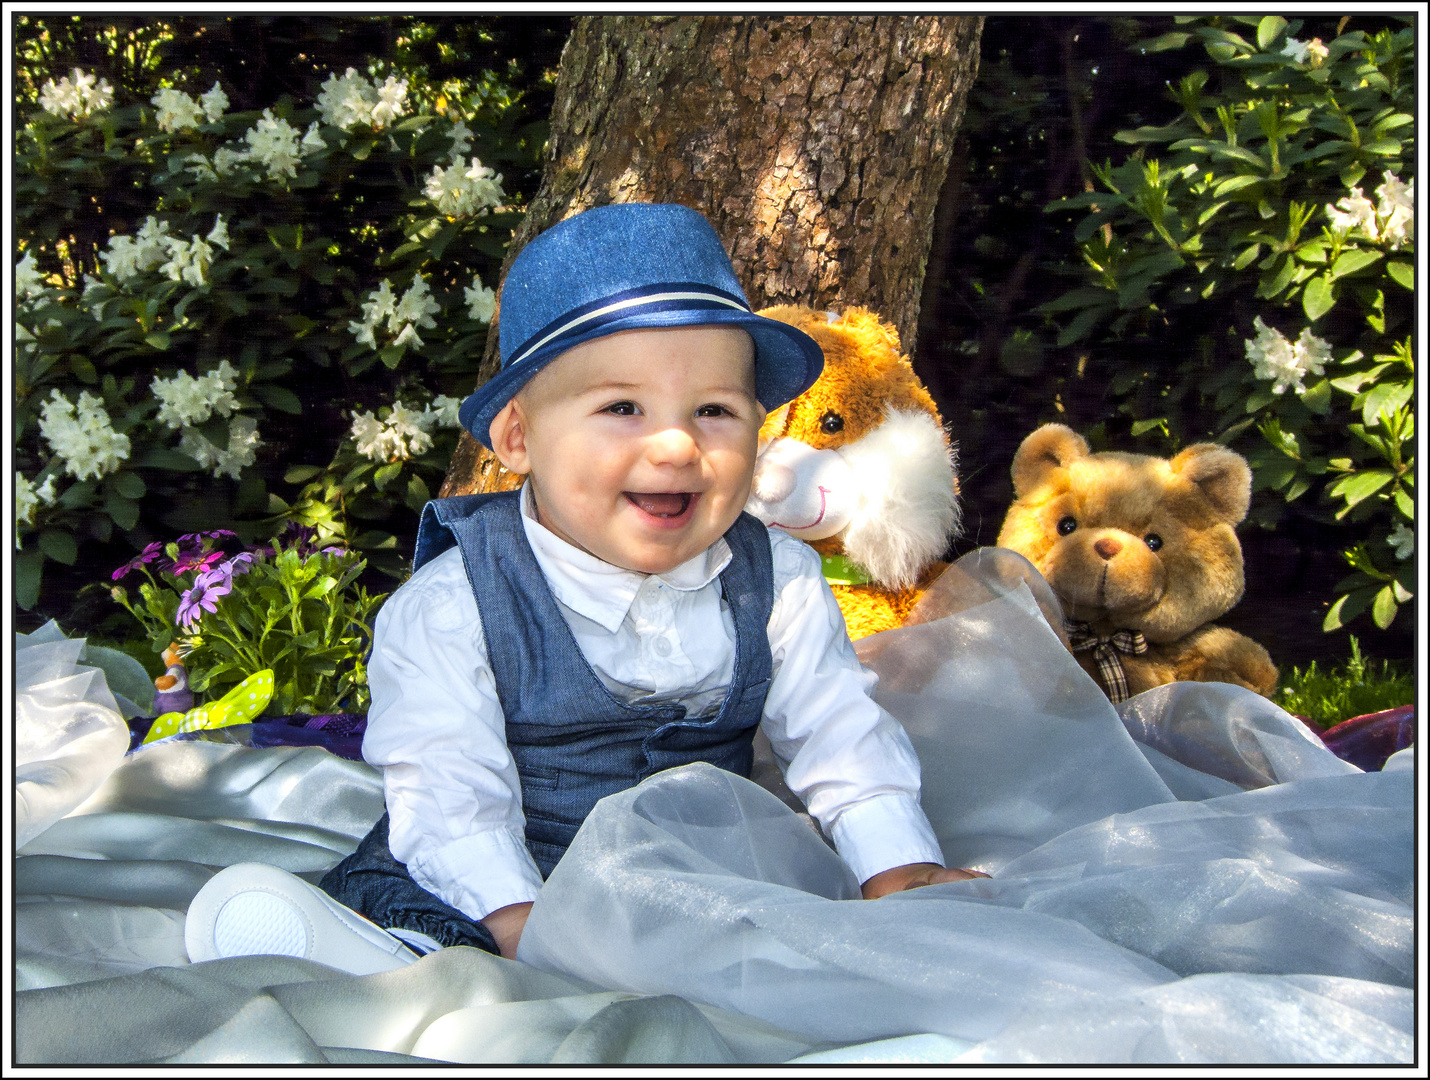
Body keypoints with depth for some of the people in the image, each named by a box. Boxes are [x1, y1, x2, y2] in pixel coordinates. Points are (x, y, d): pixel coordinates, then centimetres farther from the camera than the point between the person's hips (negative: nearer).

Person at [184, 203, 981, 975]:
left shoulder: (780, 584, -2)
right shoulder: (452, 608, -14)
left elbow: (842, 735, 2)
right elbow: (451, 792, -19)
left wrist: (900, 869, -10)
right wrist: (519, 921, -32)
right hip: (511, 884, -3)